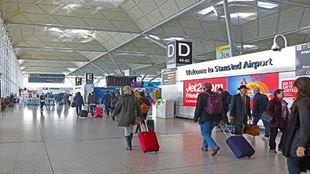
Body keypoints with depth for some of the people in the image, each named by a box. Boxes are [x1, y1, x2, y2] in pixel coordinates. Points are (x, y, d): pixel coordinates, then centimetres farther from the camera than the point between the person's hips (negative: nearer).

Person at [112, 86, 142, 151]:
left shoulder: (122, 98, -8)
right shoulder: (134, 98, -1)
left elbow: (117, 108, -2)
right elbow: (138, 108, 5)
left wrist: (113, 115, 9)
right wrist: (139, 115, 17)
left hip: (124, 117, -3)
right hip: (132, 117, 3)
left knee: (126, 132, 4)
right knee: (131, 130, 21)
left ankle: (129, 146, 5)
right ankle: (129, 144, 33)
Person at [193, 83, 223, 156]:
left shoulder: (201, 95, -9)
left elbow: (198, 107, -11)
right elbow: (221, 107, 13)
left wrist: (196, 117, -2)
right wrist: (219, 118, 20)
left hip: (205, 117, -6)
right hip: (215, 118, 6)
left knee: (205, 133, 0)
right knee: (208, 132, 20)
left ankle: (214, 147, -17)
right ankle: (205, 146, 29)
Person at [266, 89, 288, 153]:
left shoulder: (284, 102, 15)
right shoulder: (273, 101, -9)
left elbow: (286, 110, 21)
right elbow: (269, 110, -16)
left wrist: (287, 118, 9)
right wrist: (275, 116, -18)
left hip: (283, 121, 8)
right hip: (275, 121, -8)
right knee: (273, 135, 1)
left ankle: (281, 147, 24)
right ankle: (272, 148, 14)